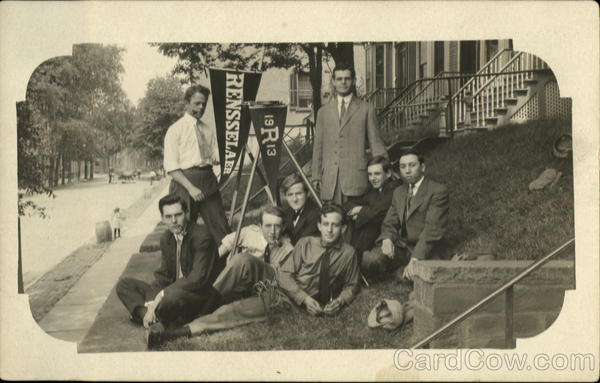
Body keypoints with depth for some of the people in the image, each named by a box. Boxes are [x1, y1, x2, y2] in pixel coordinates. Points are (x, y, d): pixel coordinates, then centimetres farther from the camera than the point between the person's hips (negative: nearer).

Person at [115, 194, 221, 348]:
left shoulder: (201, 235, -15)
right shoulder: (166, 239, 9)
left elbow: (198, 278, -23)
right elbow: (162, 276, 8)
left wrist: (162, 295, -27)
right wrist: (152, 303, -12)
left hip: (202, 296, -9)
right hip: (172, 292, 9)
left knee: (172, 297, -43)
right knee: (124, 285, -2)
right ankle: (156, 322, -26)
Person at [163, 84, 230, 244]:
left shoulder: (208, 130, 15)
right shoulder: (175, 130, 0)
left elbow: (216, 157, 12)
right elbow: (171, 167, -7)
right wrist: (190, 187, -16)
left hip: (208, 180, 4)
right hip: (184, 181, -4)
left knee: (221, 226, -1)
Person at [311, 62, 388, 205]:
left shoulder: (366, 109, 9)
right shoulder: (323, 111, 17)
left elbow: (376, 144, 7)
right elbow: (318, 147, 16)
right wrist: (315, 177, 10)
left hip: (356, 177, -2)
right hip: (329, 181, 2)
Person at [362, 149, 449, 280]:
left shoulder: (438, 191, -5)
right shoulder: (398, 192, 19)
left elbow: (432, 229, -14)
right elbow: (390, 223, 14)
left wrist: (415, 259, -24)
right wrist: (387, 239, -11)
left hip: (425, 250, -4)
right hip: (401, 247, 4)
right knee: (370, 260, -26)